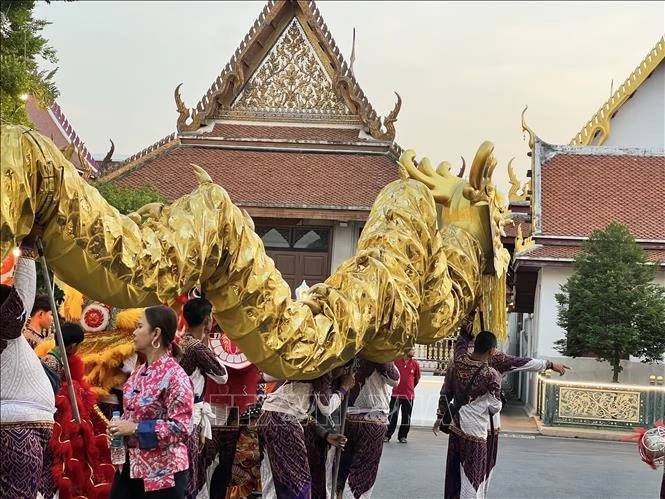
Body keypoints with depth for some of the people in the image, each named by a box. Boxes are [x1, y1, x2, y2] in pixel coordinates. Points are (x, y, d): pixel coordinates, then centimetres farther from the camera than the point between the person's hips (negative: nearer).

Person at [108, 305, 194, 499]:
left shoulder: (175, 376, -17)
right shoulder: (139, 372, 9)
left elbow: (181, 428, -22)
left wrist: (135, 429, -20)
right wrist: (119, 427, 2)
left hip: (162, 473, -8)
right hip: (130, 467, 8)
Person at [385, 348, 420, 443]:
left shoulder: (415, 364, 1)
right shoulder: (396, 361, -3)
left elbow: (417, 378, 15)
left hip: (409, 395, 2)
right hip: (396, 393, -2)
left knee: (406, 417, 5)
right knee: (392, 416, -1)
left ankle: (402, 436, 16)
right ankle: (387, 435, 6)